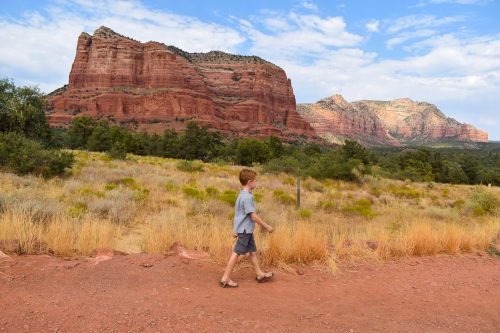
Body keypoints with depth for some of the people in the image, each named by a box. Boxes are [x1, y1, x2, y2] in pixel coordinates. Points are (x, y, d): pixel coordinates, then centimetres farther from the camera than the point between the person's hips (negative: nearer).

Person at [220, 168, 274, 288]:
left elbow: (239, 213, 14)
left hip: (247, 230, 10)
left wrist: (236, 229, 19)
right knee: (236, 253, -2)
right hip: (245, 230, -10)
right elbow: (253, 216, -23)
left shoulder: (242, 195, 9)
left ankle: (260, 274, 29)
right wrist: (267, 226, -14)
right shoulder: (247, 197, -21)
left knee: (253, 251, 17)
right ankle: (225, 279, 6)